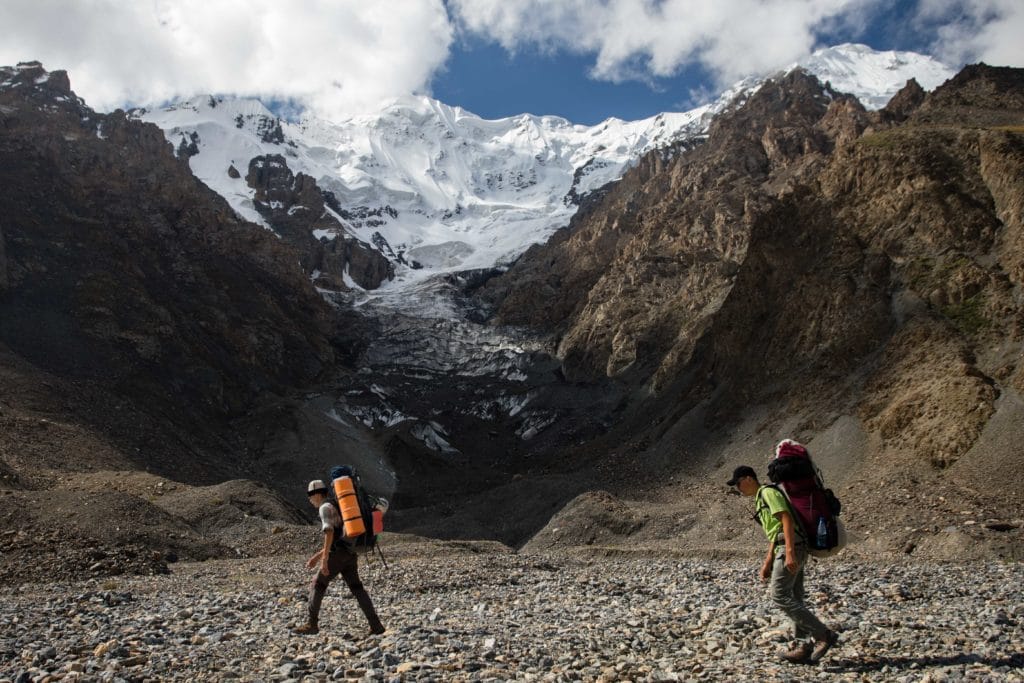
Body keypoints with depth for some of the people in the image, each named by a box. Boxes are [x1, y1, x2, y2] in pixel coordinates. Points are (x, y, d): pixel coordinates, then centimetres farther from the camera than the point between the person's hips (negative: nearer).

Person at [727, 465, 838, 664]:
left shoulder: (768, 492, -7)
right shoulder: (761, 499, 24)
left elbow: (787, 520, -18)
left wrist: (789, 552, -25)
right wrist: (768, 562, 24)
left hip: (791, 548, -11)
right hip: (793, 551, 11)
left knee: (780, 596, -12)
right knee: (793, 599, 9)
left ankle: (823, 635, -11)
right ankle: (803, 647, 10)